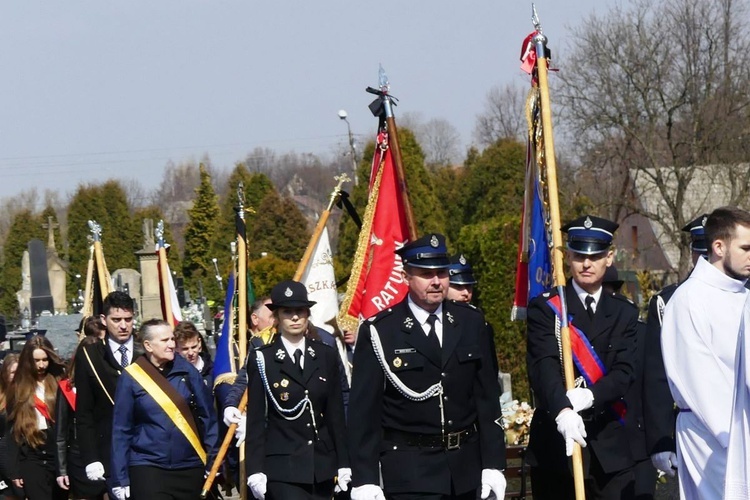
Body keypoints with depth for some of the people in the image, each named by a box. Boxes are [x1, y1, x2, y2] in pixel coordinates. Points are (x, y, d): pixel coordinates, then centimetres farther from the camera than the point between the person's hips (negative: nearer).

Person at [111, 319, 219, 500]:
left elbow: (207, 415, 7)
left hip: (189, 468, 3)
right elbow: (121, 430, -2)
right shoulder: (131, 377, -4)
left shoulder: (187, 371, 2)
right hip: (147, 469, -3)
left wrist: (214, 458, 4)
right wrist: (120, 478, -4)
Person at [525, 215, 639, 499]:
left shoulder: (625, 313, 10)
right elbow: (543, 368, -16)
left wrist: (589, 396, -24)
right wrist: (562, 411, -35)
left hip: (610, 446, 2)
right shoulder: (544, 310, 0)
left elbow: (626, 371, -3)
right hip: (556, 444, -2)